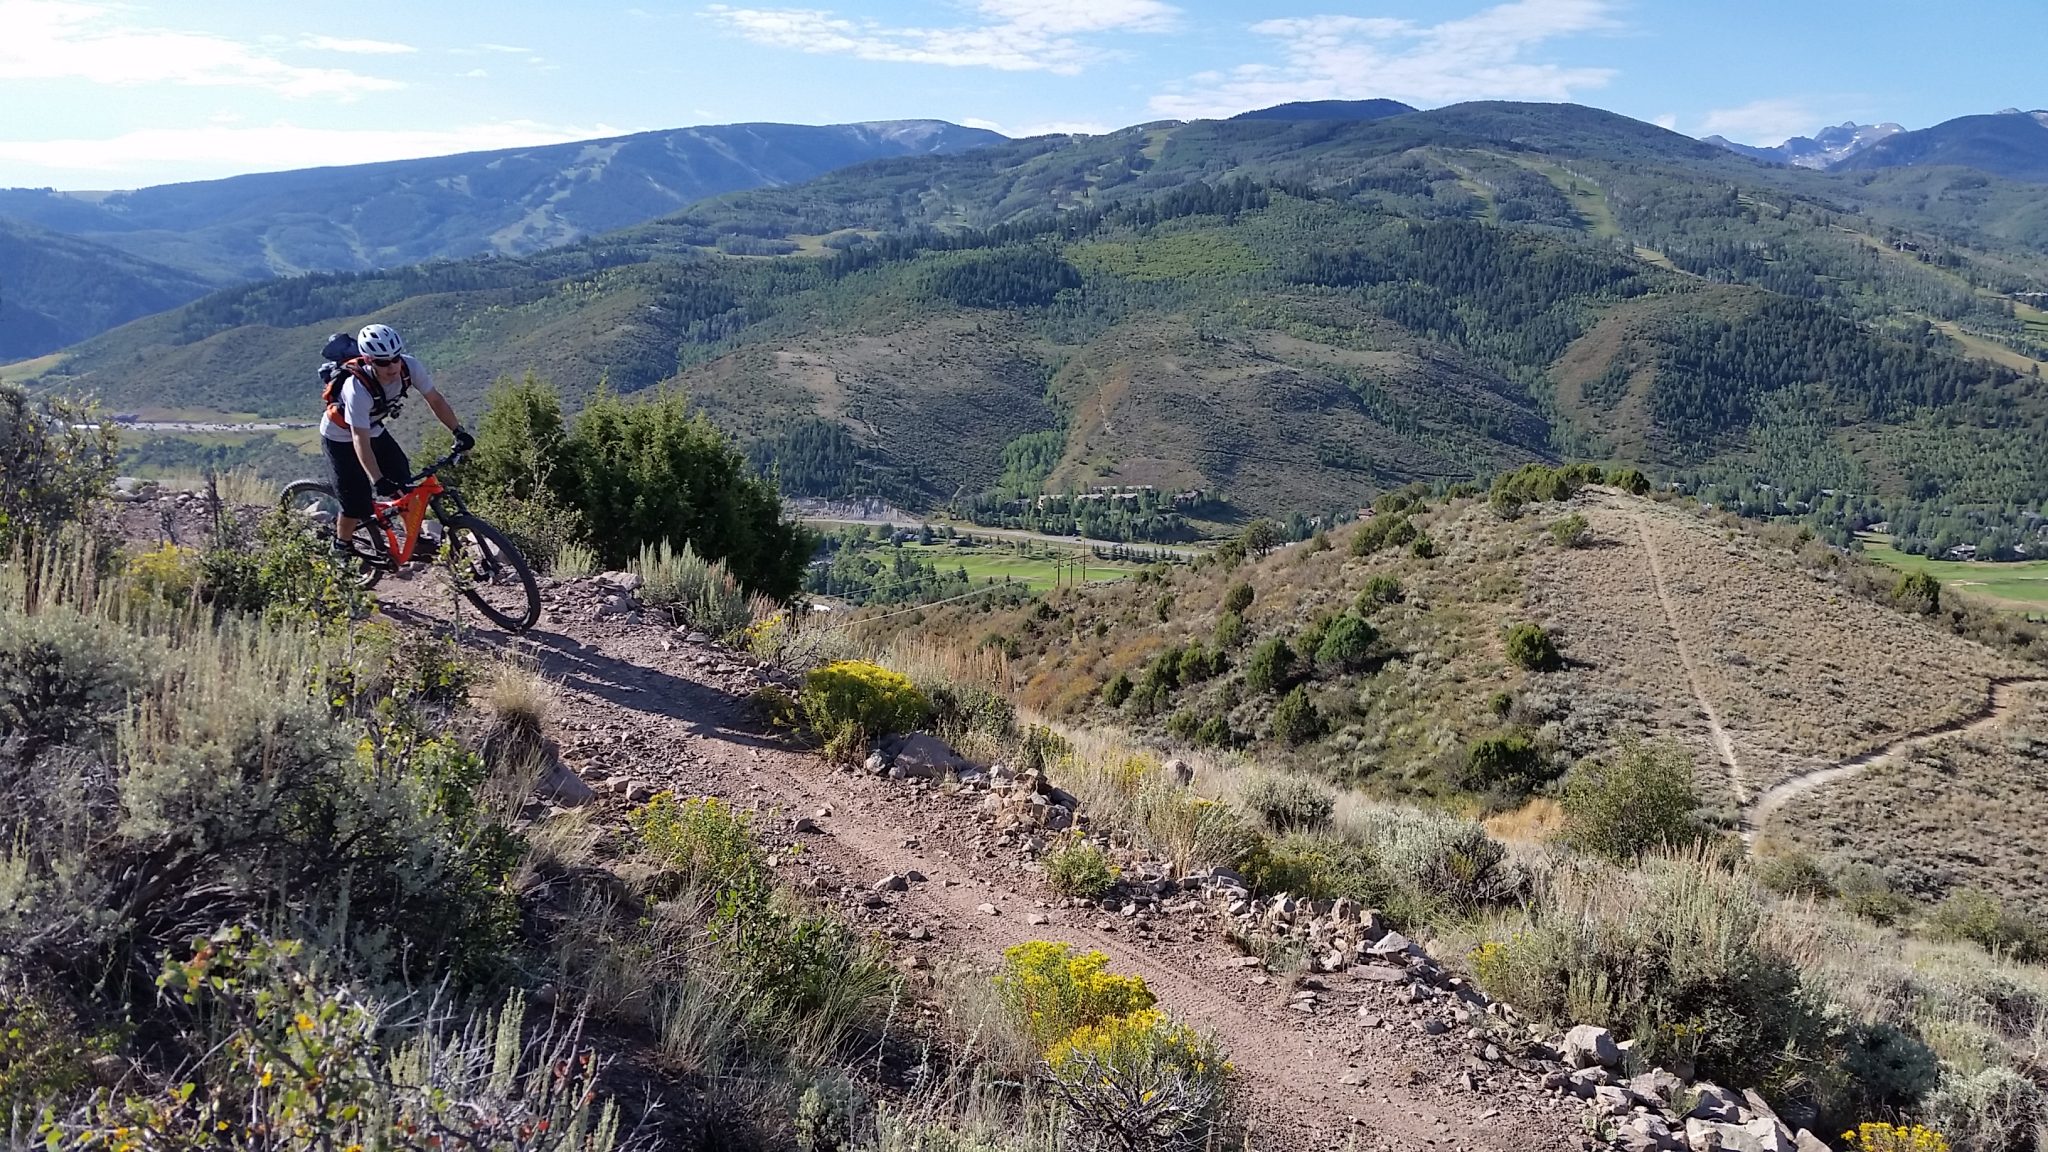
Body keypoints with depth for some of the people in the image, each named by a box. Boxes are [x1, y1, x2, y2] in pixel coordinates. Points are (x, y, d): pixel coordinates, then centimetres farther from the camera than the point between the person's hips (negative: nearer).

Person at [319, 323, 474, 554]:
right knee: (357, 504, -7)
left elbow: (434, 399, -10)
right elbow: (360, 441, -39)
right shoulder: (357, 388, -39)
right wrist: (378, 481, -47)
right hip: (341, 438, -6)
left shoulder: (409, 366, -25)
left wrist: (458, 431, -18)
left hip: (374, 429, 6)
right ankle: (340, 550, 16)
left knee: (407, 486, -3)